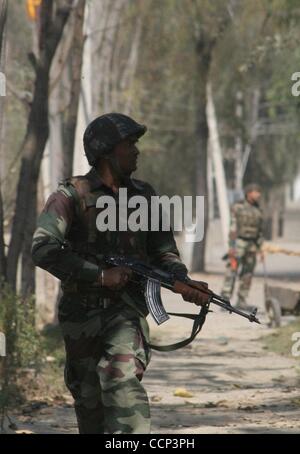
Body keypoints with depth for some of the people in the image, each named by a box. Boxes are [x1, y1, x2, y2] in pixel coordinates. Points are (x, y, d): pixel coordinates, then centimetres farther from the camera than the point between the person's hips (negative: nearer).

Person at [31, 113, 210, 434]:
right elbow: (43, 249, -19)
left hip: (126, 311, 1)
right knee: (88, 399, 11)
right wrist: (100, 275, -23)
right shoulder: (71, 196, -7)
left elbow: (163, 253, 10)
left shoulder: (143, 197, 8)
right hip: (82, 313, -1)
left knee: (124, 383, -21)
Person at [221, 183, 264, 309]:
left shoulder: (258, 211, 10)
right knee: (232, 272, -12)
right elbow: (233, 227, -12)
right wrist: (231, 246, -18)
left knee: (247, 275, 5)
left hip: (251, 246, 6)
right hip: (238, 243, -6)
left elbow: (259, 231, 15)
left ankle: (241, 301, 11)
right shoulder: (238, 207, -8)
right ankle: (225, 299, -14)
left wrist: (260, 249, 11)